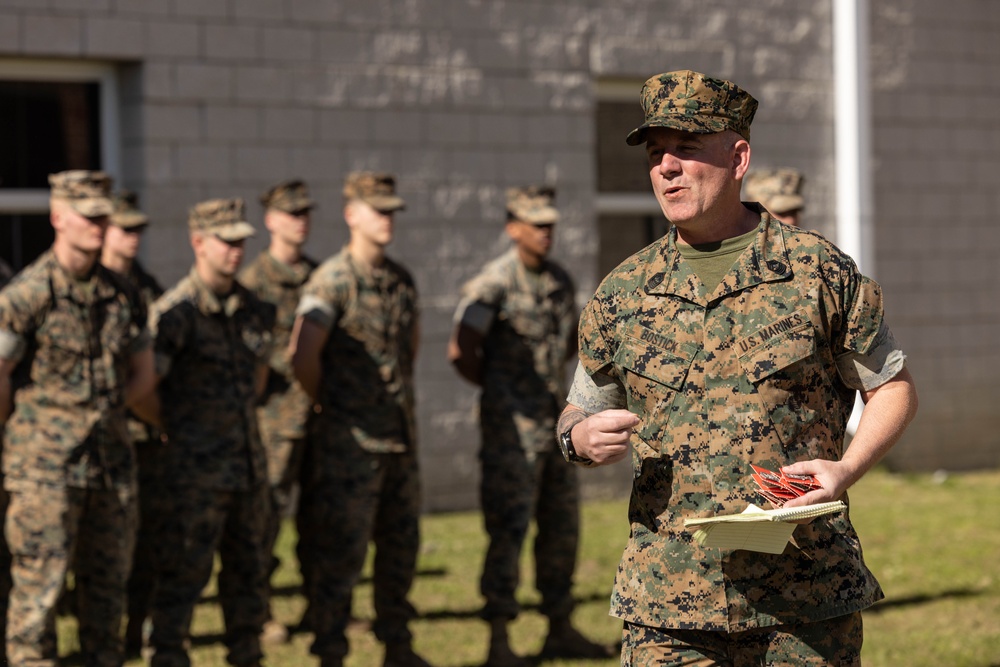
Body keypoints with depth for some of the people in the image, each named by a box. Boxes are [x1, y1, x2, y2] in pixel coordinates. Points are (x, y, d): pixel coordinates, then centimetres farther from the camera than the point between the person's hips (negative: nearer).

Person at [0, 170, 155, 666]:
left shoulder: (121, 296, 8)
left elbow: (142, 375, 18)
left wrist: (97, 414, 9)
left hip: (111, 459, 6)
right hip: (45, 468, -6)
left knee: (108, 581, 13)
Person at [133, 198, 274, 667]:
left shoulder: (253, 309, 8)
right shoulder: (175, 312, -13)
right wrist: (180, 428, -2)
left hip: (249, 463, 7)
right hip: (197, 469, -7)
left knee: (247, 569, 14)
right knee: (184, 572, -3)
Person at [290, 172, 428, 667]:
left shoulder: (402, 280, 10)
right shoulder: (332, 280, -13)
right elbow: (302, 356, -20)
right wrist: (331, 404, -6)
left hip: (401, 438, 7)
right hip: (350, 442, -7)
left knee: (400, 549, 14)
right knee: (341, 554, -2)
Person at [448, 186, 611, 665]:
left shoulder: (560, 282, 10)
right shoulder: (493, 284, -13)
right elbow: (461, 352, -17)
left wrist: (545, 377, 11)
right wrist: (499, 387, -2)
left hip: (556, 421, 7)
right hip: (512, 426, -7)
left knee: (562, 526, 12)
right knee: (509, 530, -7)